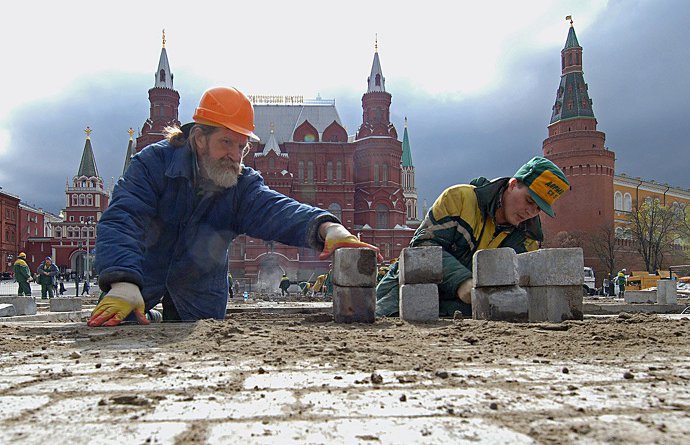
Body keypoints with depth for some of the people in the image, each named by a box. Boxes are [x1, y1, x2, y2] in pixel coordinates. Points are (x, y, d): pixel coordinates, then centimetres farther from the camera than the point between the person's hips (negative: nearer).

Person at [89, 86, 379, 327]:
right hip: (140, 290, -2)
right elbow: (121, 221, -31)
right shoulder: (153, 163, -17)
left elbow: (276, 210, -29)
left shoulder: (243, 186, -9)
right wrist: (123, 284, -50)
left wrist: (327, 228, -52)